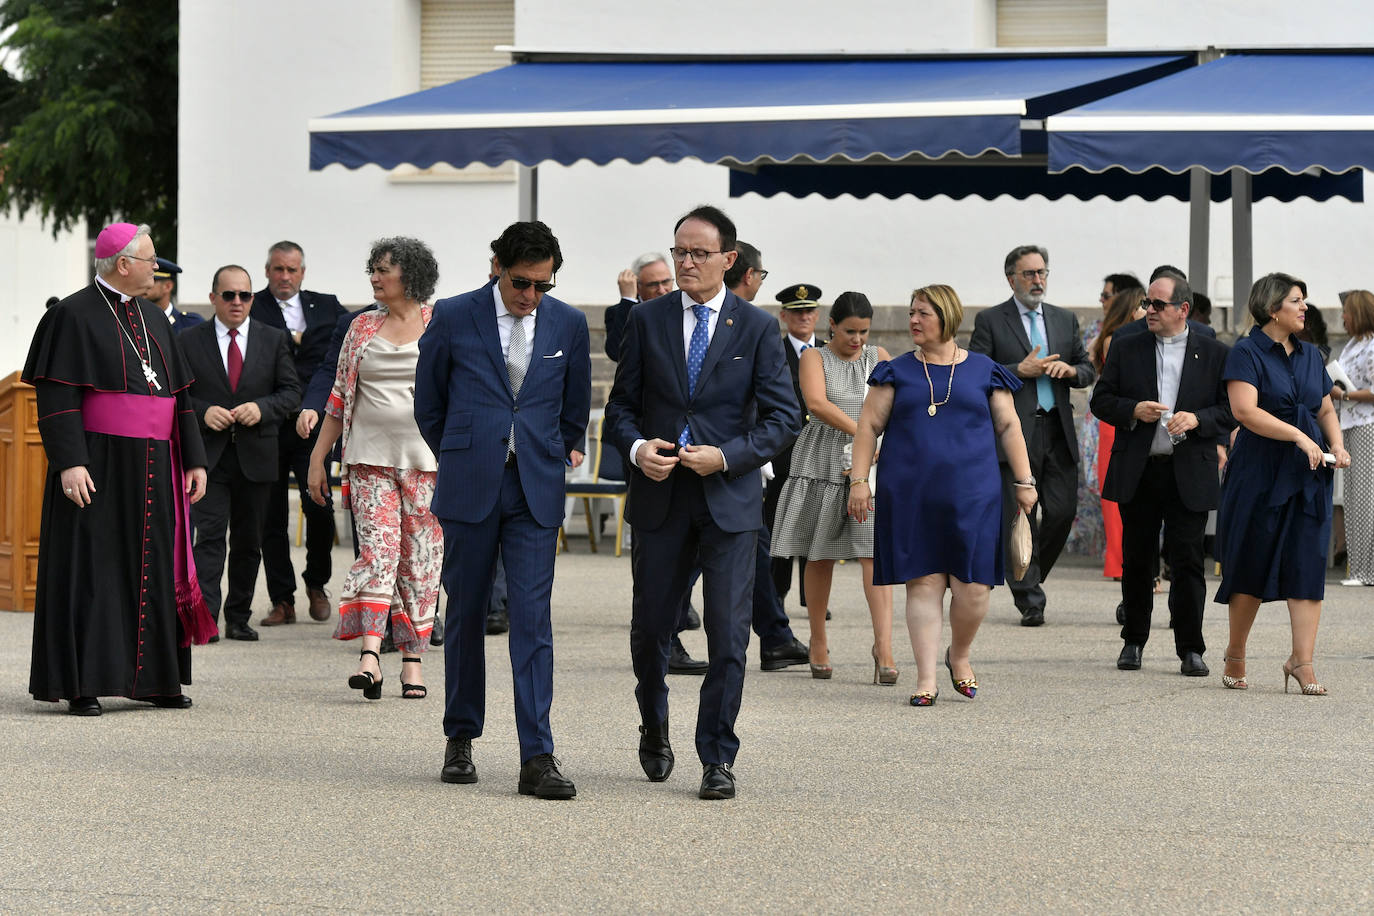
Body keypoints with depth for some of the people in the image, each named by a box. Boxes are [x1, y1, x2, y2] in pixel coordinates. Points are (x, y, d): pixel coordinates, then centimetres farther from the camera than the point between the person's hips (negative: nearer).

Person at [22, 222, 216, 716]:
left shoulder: (153, 319, 15)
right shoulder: (74, 316, -6)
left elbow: (179, 396, 17)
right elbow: (57, 397, -12)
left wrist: (194, 459, 9)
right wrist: (69, 462, -21)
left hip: (153, 469, 7)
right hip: (98, 467, -7)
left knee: (152, 568, 8)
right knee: (91, 569, -5)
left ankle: (152, 677, 14)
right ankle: (81, 684, -2)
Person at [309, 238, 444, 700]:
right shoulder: (362, 328, 12)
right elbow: (340, 397, 16)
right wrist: (318, 457, 13)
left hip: (427, 457, -1)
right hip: (370, 456, 1)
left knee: (421, 557, 1)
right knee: (377, 547, -13)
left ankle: (412, 661, 9)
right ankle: (370, 657, -23)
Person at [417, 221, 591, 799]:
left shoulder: (568, 325, 4)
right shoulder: (453, 318, -2)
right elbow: (428, 406, 10)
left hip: (535, 492, 0)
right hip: (469, 489, 0)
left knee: (532, 620, -7)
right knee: (466, 615, 7)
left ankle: (537, 758, -9)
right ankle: (461, 739, 21)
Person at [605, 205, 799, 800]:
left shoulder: (756, 328, 1)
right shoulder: (648, 320, 6)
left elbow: (783, 417, 0)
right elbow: (621, 404, 10)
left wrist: (728, 456, -14)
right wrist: (637, 449, -10)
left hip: (729, 499, -2)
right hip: (659, 497, 2)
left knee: (728, 634, -5)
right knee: (650, 627, 9)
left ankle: (718, 759, 4)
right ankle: (654, 731, 34)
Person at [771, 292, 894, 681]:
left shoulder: (878, 357, 12)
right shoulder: (815, 357, 3)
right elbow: (817, 403, -15)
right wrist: (861, 432, -25)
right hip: (822, 464, -1)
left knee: (875, 553, -11)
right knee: (820, 557, 6)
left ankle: (883, 647, -18)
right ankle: (818, 644, 19)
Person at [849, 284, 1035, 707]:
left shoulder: (983, 371, 8)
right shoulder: (897, 372, 9)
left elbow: (1008, 427, 10)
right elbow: (869, 425, 7)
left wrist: (1024, 482, 5)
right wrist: (859, 480, -2)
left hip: (971, 494, 0)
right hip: (909, 495, 0)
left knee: (973, 585, -5)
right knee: (923, 582, -2)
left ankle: (959, 655, 22)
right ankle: (926, 678, 1)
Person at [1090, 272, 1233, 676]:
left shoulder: (1215, 354, 4)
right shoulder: (1126, 350, 9)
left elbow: (1233, 409, 3)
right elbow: (1101, 400, 8)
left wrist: (1197, 419, -14)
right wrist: (1133, 410, -10)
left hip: (1190, 475, -2)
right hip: (1137, 473, 2)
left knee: (1187, 562, -3)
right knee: (1137, 561, 8)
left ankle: (1190, 649, 2)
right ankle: (1133, 640, 20)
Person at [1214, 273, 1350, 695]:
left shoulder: (1310, 355, 14)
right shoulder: (1246, 352, -5)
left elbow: (1325, 409, 23)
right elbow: (1245, 410, -17)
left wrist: (1336, 443, 3)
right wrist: (1299, 436, -22)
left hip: (1308, 475, 5)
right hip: (1259, 473, -5)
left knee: (1308, 564, -5)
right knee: (1251, 568, 2)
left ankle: (1302, 661, -7)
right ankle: (1235, 656, 18)